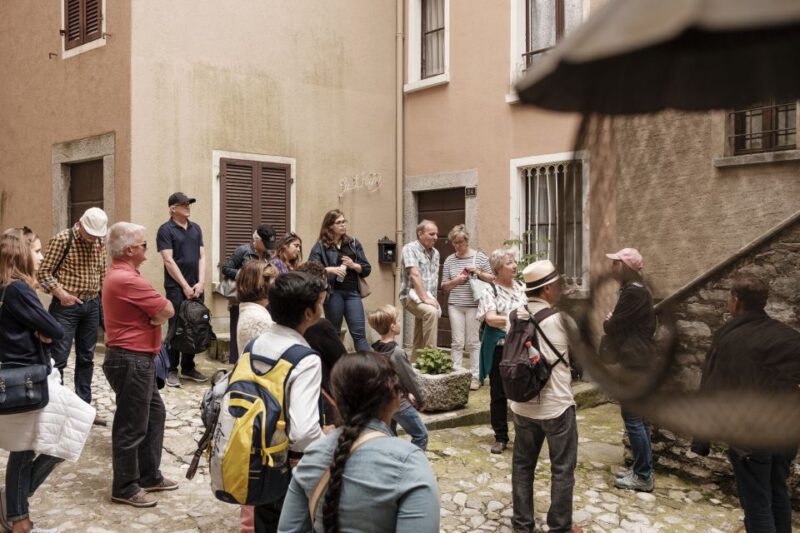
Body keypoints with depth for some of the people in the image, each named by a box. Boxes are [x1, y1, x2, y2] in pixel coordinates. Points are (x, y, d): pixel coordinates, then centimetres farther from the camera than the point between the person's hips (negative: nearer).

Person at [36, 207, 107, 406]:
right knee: (59, 358, -6)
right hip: (66, 306, -6)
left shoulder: (99, 243, 6)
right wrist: (62, 294, -18)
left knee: (86, 358, 11)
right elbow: (44, 273, -10)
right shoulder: (62, 239, -11)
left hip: (91, 306, 6)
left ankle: (83, 406, 21)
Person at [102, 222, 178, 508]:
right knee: (131, 425, 1)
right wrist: (155, 315, 2)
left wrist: (152, 316, -9)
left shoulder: (120, 274, 12)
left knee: (154, 413, 18)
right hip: (131, 360, -11)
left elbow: (155, 310, 11)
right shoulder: (127, 279, -23)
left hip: (138, 358, 11)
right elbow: (167, 310, -17)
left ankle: (149, 475, 29)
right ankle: (125, 487, 14)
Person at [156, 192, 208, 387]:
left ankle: (188, 368, 19)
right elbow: (169, 261, -10)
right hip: (176, 287, -5)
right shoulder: (166, 230, -5)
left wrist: (201, 282, -3)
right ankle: (171, 370, 8)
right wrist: (185, 286, -12)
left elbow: (201, 256, 9)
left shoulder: (196, 228, 12)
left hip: (196, 286, 5)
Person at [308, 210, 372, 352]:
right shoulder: (321, 246, 2)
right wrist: (330, 269, -22)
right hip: (333, 293, -2)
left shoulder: (353, 243, 12)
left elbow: (367, 269, 11)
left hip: (352, 292, 2)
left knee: (359, 333, -2)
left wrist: (353, 265, -7)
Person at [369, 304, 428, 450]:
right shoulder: (397, 352, -22)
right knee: (421, 435, 5)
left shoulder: (375, 349, 0)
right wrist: (420, 400, 0)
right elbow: (410, 378, -15)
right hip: (398, 402, -8)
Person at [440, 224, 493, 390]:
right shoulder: (449, 260, 8)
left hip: (474, 305, -2)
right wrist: (456, 280, -9)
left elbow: (492, 279, 7)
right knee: (457, 342, 2)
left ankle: (475, 377, 8)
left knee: (473, 342, 2)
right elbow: (444, 286, 10)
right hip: (455, 306, 2)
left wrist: (478, 272, -10)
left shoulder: (480, 257, 2)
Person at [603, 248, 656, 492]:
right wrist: (612, 321, 0)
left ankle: (643, 477, 4)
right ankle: (642, 469, 25)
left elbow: (612, 328, -16)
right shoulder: (637, 290, 15)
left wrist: (606, 320, 4)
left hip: (634, 364, -11)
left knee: (632, 419, -4)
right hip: (639, 361, 11)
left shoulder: (632, 293, -19)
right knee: (638, 418, 16)